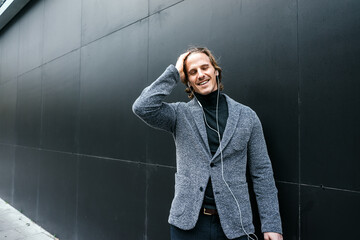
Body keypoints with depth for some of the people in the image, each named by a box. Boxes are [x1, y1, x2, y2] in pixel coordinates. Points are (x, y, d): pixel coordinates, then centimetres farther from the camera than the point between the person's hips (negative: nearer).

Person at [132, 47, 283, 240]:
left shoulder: (246, 116, 1)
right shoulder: (180, 114, 0)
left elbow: (262, 173, 2)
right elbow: (142, 107, -18)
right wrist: (174, 72, -10)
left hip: (234, 224, 1)